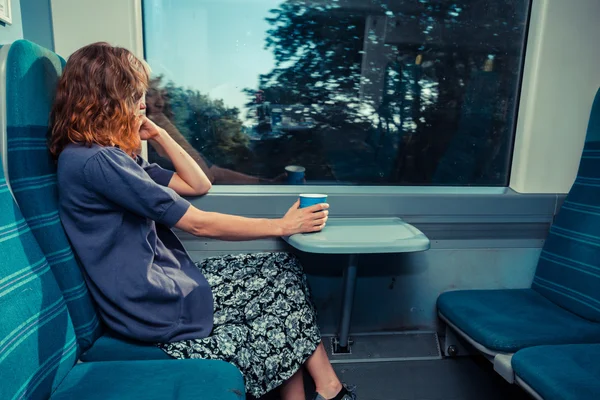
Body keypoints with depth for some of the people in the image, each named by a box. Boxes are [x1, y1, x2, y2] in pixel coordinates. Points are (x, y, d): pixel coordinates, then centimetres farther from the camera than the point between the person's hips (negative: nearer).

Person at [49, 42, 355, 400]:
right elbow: (199, 224, -20)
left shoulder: (113, 156, 12)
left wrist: (157, 134, 6)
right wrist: (282, 226, -13)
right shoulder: (93, 161, -20)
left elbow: (199, 185, 12)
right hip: (155, 308, -9)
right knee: (287, 281, 0)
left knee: (286, 269, 4)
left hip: (168, 281, 9)